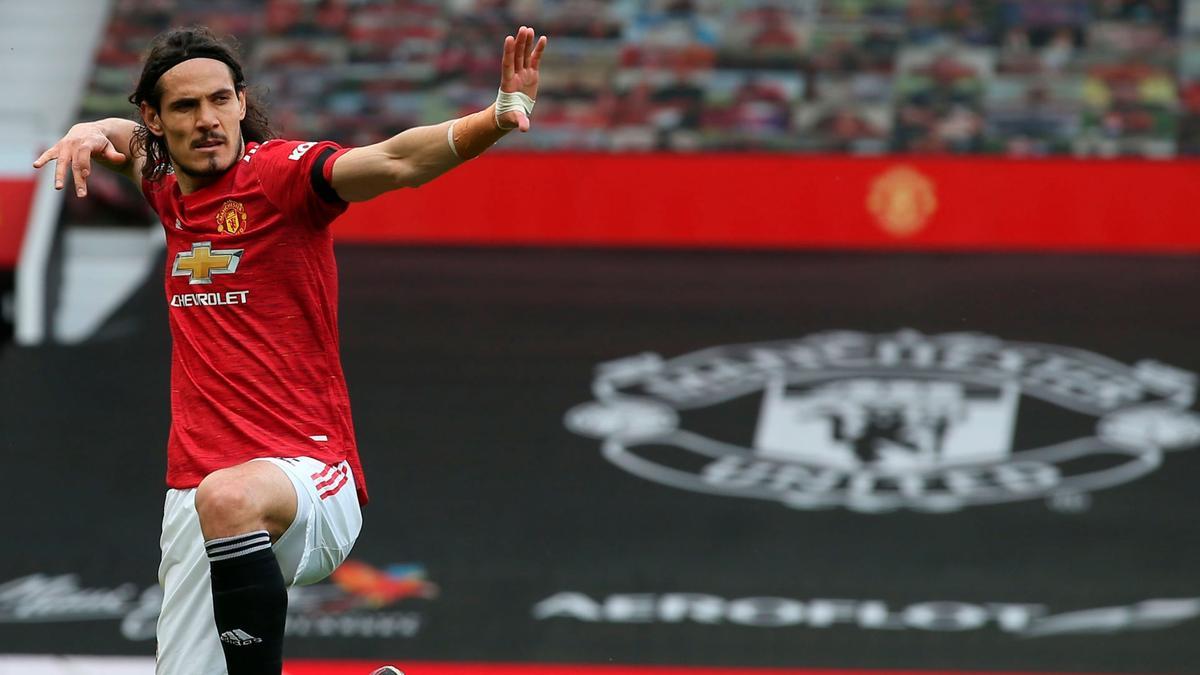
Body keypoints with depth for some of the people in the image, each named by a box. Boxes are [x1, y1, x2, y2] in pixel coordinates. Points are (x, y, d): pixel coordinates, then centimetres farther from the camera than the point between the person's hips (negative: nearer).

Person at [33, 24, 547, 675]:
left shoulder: (279, 170, -8)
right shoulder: (169, 190, 12)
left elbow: (396, 161, -26)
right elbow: (129, 138, 36)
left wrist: (498, 117, -43)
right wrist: (93, 130, 12)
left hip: (310, 479, -7)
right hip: (196, 491, 7)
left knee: (227, 499, -41)